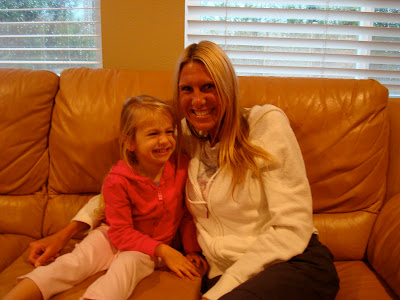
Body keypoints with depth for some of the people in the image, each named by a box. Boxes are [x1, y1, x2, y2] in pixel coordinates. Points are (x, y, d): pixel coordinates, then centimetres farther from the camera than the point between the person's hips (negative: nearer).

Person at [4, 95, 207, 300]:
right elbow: (121, 232, -16)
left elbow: (187, 213, 2)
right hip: (115, 238, 0)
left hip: (155, 246, 1)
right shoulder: (118, 181, -20)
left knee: (128, 263, -31)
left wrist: (191, 249, -3)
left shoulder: (181, 166, -12)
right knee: (76, 262, -20)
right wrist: (164, 251, -22)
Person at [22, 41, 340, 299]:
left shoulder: (265, 123, -6)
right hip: (224, 273, 3)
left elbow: (292, 230, -11)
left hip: (295, 263, -2)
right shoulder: (183, 138, 8)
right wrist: (63, 235, 7)